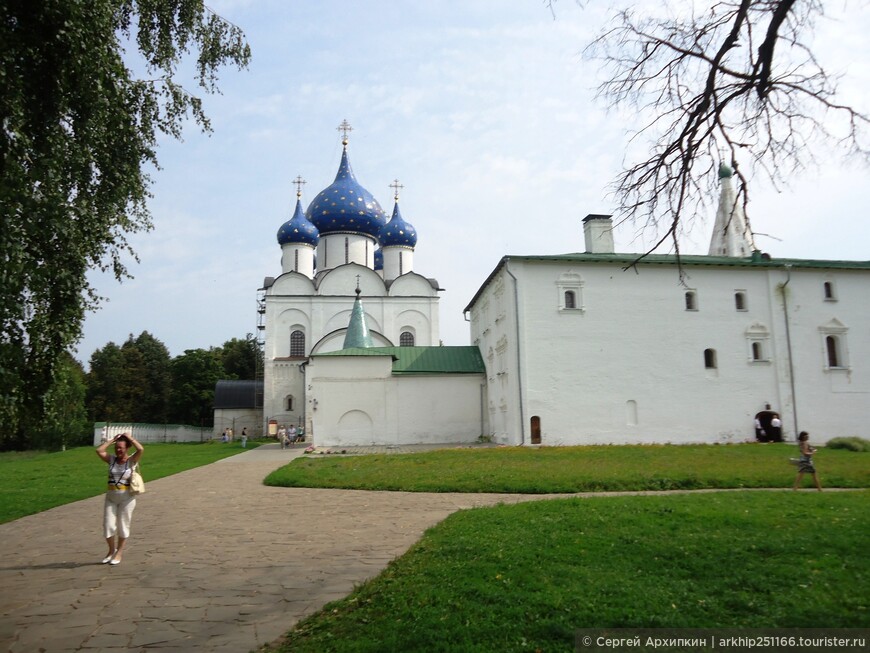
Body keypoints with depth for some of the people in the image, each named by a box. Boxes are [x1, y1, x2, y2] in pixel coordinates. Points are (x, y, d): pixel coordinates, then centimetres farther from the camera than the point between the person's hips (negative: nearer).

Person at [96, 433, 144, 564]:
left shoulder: (131, 460, -7)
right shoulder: (112, 460, 3)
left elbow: (141, 449, -25)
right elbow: (99, 450, -9)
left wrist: (130, 437, -13)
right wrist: (112, 440, -4)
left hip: (126, 498, -3)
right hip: (111, 497, 3)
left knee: (123, 526, 7)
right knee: (108, 525, 4)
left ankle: (119, 552, 23)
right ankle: (111, 550, 26)